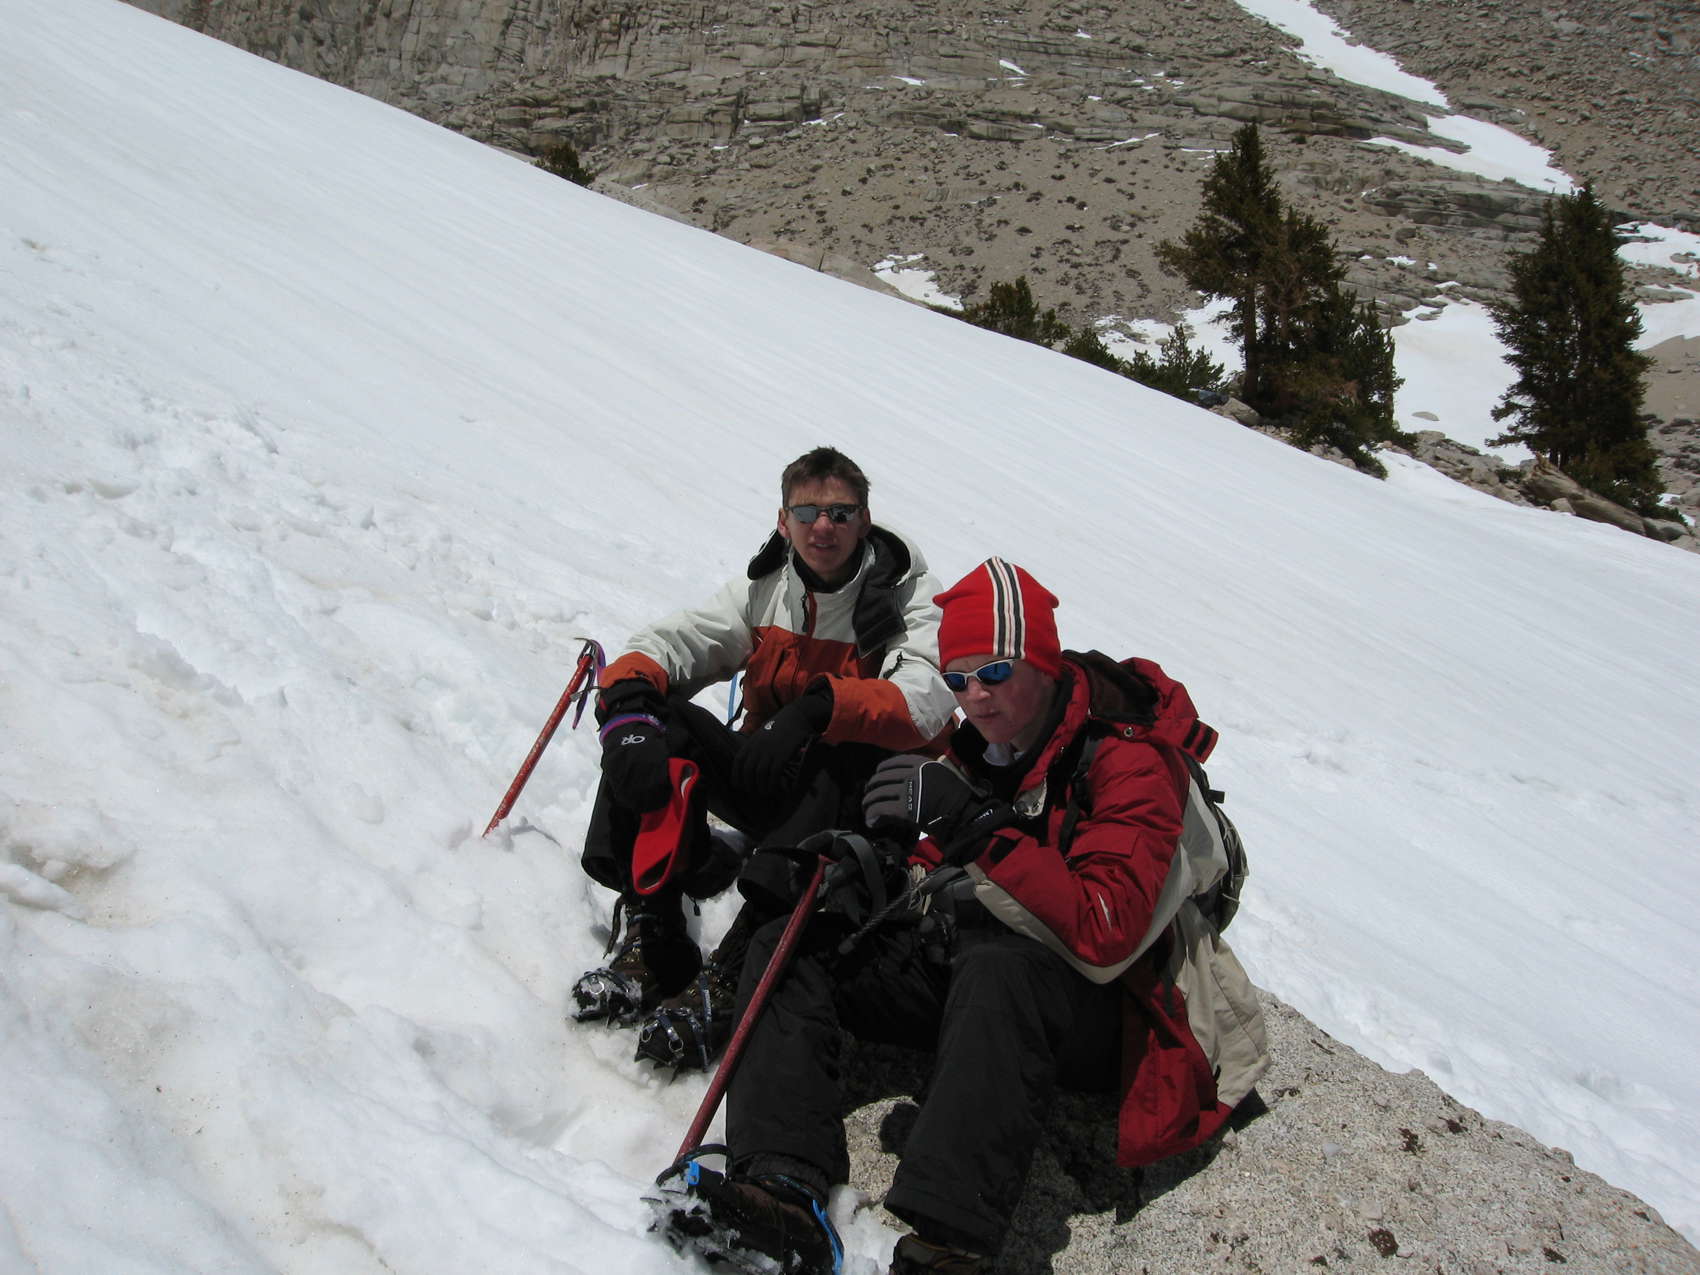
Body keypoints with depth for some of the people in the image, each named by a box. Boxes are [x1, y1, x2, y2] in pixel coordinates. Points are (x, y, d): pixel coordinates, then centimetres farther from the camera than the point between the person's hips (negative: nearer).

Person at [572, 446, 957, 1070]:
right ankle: (650, 937, -25)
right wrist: (628, 709, -26)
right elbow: (659, 647, -3)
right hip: (765, 784, 4)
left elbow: (925, 700, -26)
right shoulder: (764, 590, 6)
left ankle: (730, 974, -42)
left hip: (855, 803, -4)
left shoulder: (911, 597, -6)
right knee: (656, 718, -18)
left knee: (843, 757, -37)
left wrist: (816, 709, -40)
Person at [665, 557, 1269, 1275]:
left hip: (1091, 1003, -8)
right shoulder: (978, 749, 6)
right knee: (786, 951, -6)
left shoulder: (1130, 762, -17)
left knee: (997, 968, -41)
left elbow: (1103, 935, -29)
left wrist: (979, 826, -36)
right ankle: (784, 1188, -27)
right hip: (965, 962, 8)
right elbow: (946, 868, 18)